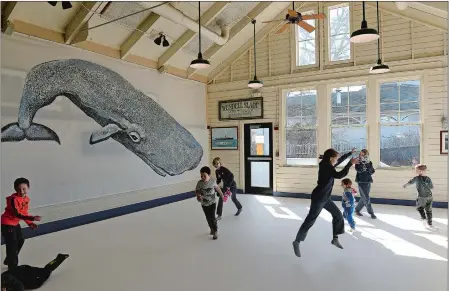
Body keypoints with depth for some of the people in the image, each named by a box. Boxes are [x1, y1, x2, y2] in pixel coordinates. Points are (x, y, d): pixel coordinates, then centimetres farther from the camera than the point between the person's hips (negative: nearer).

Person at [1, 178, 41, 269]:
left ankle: (9, 260, 39)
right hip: (7, 224, -9)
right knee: (12, 244, -6)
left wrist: (30, 223, -3)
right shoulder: (14, 199, -28)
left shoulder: (27, 199, -3)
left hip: (15, 223, 9)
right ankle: (12, 266, 8)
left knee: (20, 241, 19)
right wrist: (32, 218, -40)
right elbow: (17, 214, -32)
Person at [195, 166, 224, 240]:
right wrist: (198, 196, -25)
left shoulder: (212, 181, -14)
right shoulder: (199, 183, -16)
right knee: (208, 218, 15)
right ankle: (212, 228, 40)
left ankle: (215, 231, 9)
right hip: (204, 204, 2)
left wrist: (221, 194, 16)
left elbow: (217, 187, 4)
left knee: (212, 217, -8)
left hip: (212, 203, -2)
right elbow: (197, 191, -4)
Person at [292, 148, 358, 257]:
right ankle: (297, 242, 6)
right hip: (318, 198, -10)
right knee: (310, 220, -4)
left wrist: (350, 153, 29)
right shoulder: (326, 167, -22)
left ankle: (335, 239, 26)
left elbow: (340, 160, 23)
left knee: (337, 214, 14)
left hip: (325, 198, 10)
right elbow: (339, 175, -32)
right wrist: (350, 163, -26)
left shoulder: (328, 165, 6)